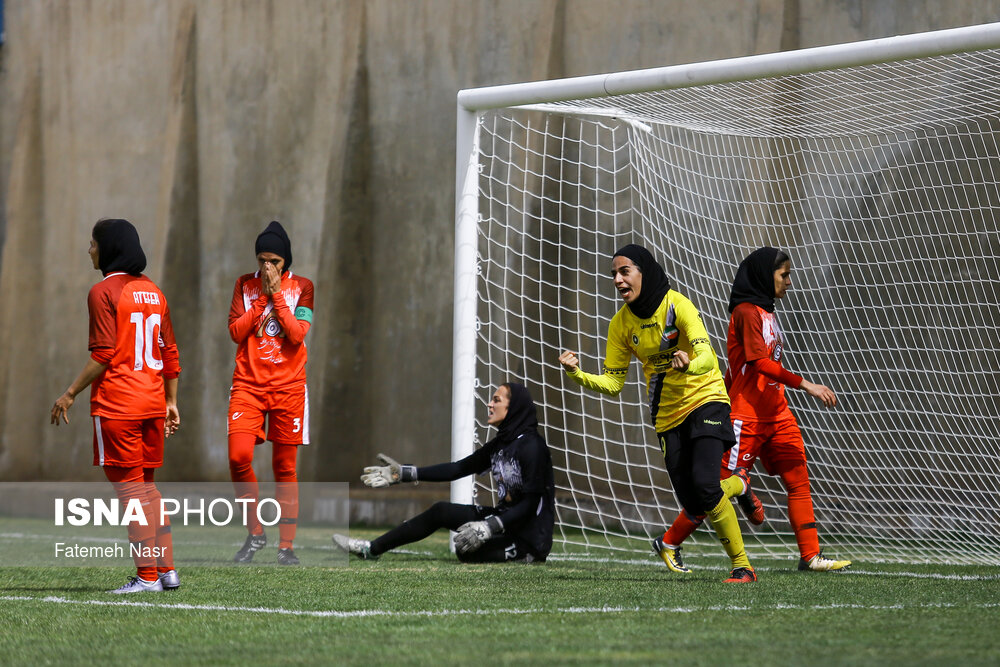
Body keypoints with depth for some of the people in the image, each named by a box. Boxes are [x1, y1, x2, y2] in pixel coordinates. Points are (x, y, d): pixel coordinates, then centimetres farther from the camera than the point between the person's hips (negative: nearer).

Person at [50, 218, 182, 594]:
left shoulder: (104, 292, -9)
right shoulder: (152, 292, 12)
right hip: (152, 401, 7)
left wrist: (70, 394, -8)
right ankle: (166, 569, 15)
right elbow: (170, 352, 14)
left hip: (116, 404, -7)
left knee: (129, 487, -3)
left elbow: (103, 355, -15)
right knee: (146, 485, 16)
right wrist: (171, 402, 20)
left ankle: (147, 576, -4)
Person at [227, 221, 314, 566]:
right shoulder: (245, 285, 8)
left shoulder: (302, 287, 2)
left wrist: (277, 294, -11)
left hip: (287, 386, -1)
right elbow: (236, 331, -2)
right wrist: (262, 297, -8)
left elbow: (297, 334, -10)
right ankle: (255, 532, 4)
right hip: (248, 384, 1)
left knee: (285, 467, 1)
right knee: (239, 456, -14)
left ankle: (286, 544, 8)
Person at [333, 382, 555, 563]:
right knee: (441, 511, 7)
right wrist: (403, 473, 10)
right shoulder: (499, 445, 10)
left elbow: (530, 503, -23)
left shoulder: (532, 446, -18)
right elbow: (458, 469, 13)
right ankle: (371, 549, 12)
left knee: (468, 549, -33)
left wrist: (489, 527, -31)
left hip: (530, 535, -9)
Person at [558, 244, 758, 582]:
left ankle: (742, 567, -10)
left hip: (705, 400, -5)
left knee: (704, 483, -25)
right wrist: (578, 374, -15)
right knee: (694, 507, -2)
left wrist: (689, 365, -51)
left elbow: (706, 355, -28)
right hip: (667, 415, 5)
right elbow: (612, 383, 4)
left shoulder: (677, 305, -16)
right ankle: (738, 484, 34)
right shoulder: (621, 323, -1)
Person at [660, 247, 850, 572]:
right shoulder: (747, 311, -11)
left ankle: (811, 555, 0)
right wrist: (806, 384, -25)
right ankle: (670, 542, 9)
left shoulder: (766, 312, 16)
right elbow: (760, 362, -21)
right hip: (747, 418, -9)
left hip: (777, 416, 9)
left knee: (799, 482, 0)